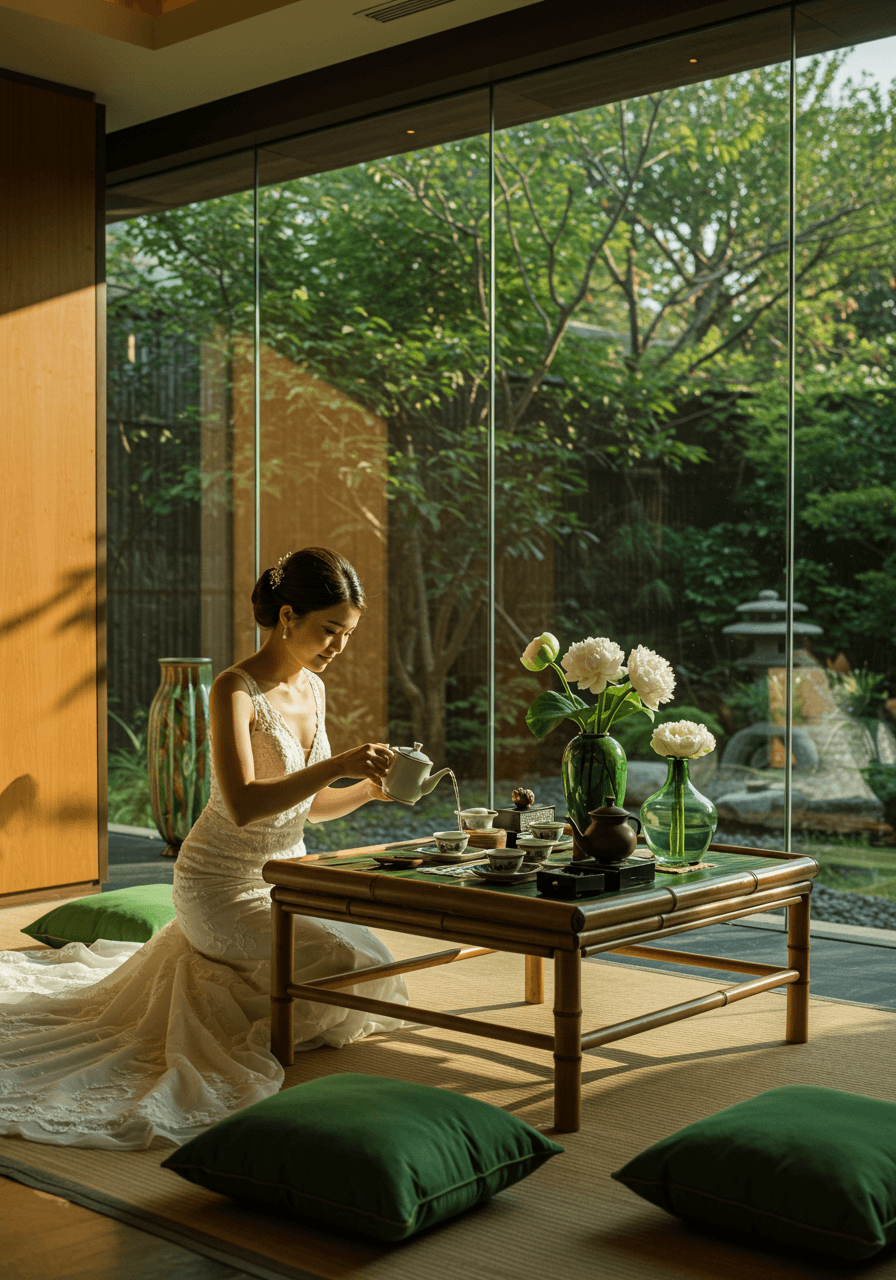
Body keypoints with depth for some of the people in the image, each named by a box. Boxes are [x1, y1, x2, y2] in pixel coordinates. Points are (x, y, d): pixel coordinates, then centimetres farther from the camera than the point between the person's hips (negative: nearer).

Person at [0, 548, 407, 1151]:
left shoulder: (312, 688, 3)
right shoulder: (235, 690, -20)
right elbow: (243, 806, -33)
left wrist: (368, 790, -7)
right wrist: (338, 765, -38)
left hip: (287, 878, 8)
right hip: (225, 888, -8)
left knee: (372, 961, 10)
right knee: (354, 966, -23)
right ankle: (242, 1016, 2)